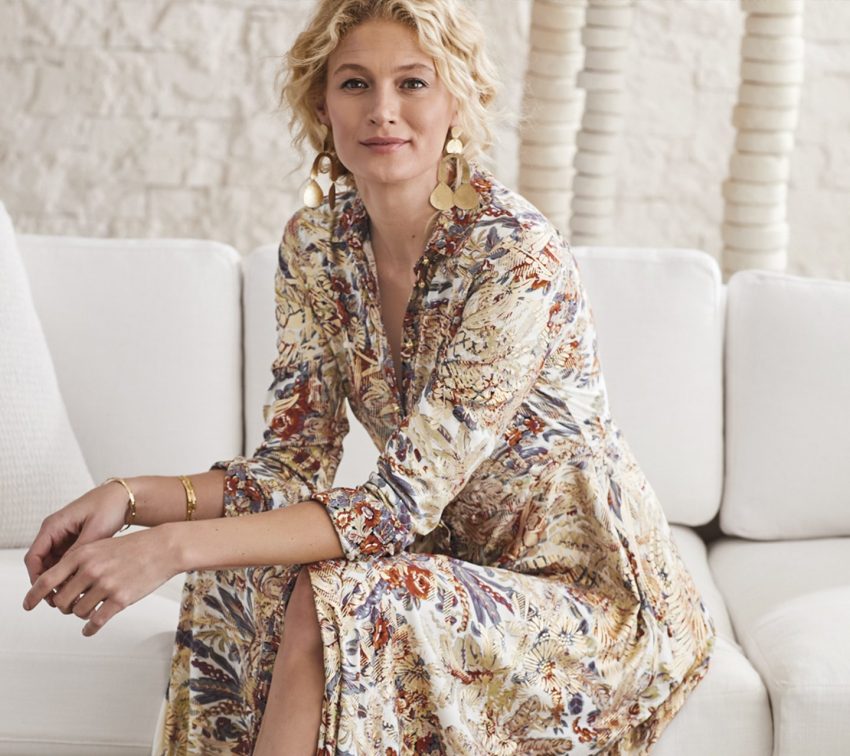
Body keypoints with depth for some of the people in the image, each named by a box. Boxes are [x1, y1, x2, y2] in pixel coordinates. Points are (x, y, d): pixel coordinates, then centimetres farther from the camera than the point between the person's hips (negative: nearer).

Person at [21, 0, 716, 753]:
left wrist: (175, 546, -34)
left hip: (591, 587, -5)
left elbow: (405, 501, -27)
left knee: (329, 605, -28)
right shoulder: (316, 243, -3)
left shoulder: (517, 254, -24)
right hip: (461, 563, 5)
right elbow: (296, 467, -2)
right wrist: (131, 496, -19)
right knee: (237, 590, -20)